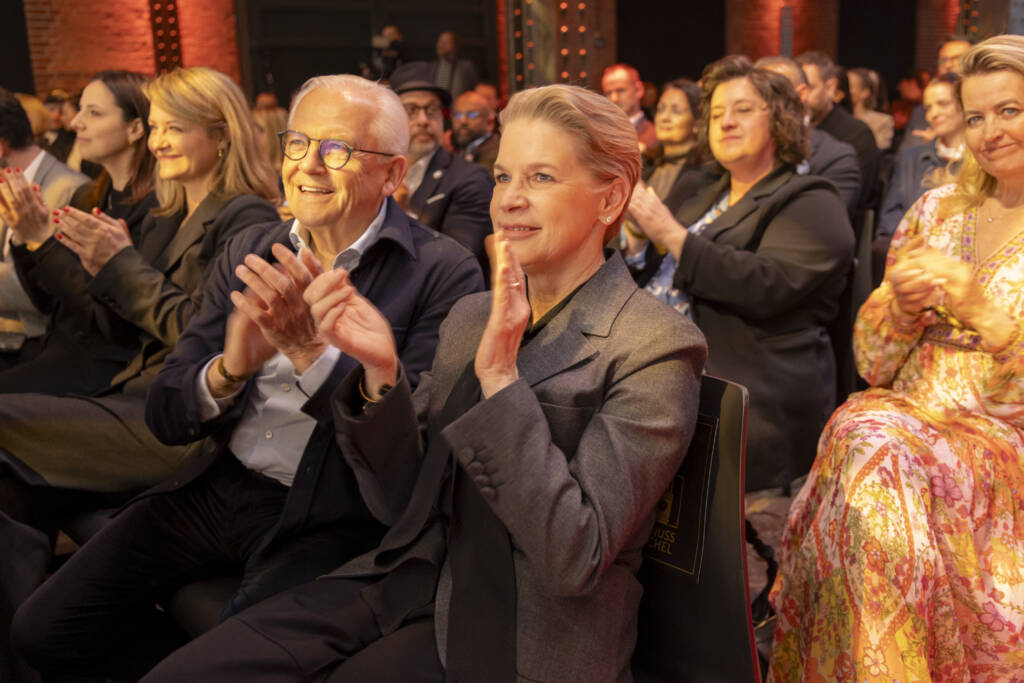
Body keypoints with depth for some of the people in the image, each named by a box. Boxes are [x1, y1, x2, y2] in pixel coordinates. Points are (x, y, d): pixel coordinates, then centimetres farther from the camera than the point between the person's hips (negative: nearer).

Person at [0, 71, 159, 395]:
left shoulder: (154, 208, -14)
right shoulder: (85, 197, 11)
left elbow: (116, 322, -18)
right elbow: (48, 301, 14)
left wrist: (44, 240, -18)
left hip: (106, 364, -7)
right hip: (59, 349, 7)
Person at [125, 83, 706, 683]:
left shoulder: (656, 349, -12)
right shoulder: (471, 317, 9)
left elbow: (574, 559, -20)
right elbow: (403, 502, 6)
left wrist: (501, 376, -23)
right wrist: (381, 371, -10)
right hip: (414, 583, 6)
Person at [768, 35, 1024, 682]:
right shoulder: (936, 210, 13)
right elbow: (873, 364, 12)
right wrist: (900, 303, -7)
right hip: (906, 418, 4)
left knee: (873, 444, -28)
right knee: (860, 431, -26)